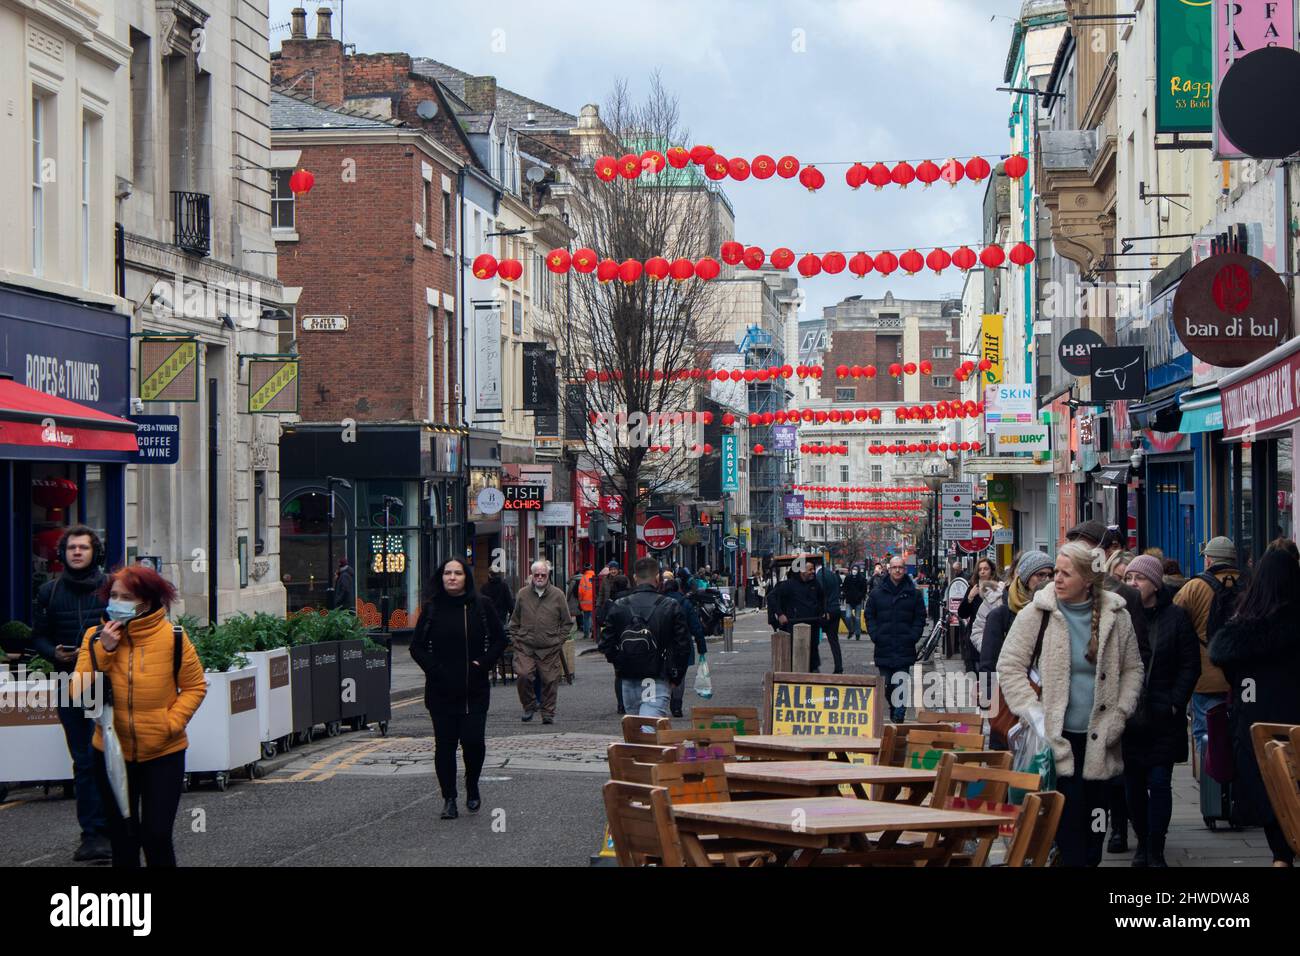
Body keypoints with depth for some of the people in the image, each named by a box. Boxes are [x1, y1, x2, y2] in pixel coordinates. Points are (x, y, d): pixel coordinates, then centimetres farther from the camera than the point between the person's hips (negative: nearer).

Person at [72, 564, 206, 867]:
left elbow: (195, 686, -1)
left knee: (157, 836, -5)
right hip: (113, 753, 2)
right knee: (123, 840, 12)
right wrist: (104, 651, -18)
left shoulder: (172, 637, -7)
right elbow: (80, 692, -9)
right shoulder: (96, 637, -2)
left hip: (163, 753, -2)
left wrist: (172, 721, -14)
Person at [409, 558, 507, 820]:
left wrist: (484, 664, -4)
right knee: (445, 744, 2)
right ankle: (449, 799, 11)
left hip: (475, 689, -1)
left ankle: (472, 787, 18)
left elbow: (499, 639, 8)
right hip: (441, 690, 1)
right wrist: (432, 668, -6)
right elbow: (416, 645, 7)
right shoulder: (431, 609, 3)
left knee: (474, 740, -9)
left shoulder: (482, 606, 2)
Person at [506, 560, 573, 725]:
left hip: (550, 649, 0)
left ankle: (548, 713, 15)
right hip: (525, 647, 1)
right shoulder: (522, 594, 8)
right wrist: (514, 639, 8)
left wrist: (559, 640, 3)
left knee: (550, 680, 1)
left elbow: (567, 622, 11)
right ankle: (529, 706, 6)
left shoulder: (557, 595, 4)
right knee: (523, 675, -15)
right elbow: (515, 621, 17)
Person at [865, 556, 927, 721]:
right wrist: (875, 635, -3)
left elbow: (920, 618, 6)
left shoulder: (913, 594, 4)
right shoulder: (877, 593, 7)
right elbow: (870, 616, 10)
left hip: (904, 648, -2)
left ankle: (899, 715, -2)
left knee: (901, 683, -5)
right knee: (885, 684, 5)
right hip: (884, 648, 2)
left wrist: (913, 637, -6)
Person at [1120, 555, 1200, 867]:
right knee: (1133, 785, 7)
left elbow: (1190, 665, 1)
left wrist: (1175, 703, -7)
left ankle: (1155, 851, 0)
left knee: (1159, 783, -5)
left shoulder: (1176, 617, 0)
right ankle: (1142, 842, 22)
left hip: (1162, 717, -2)